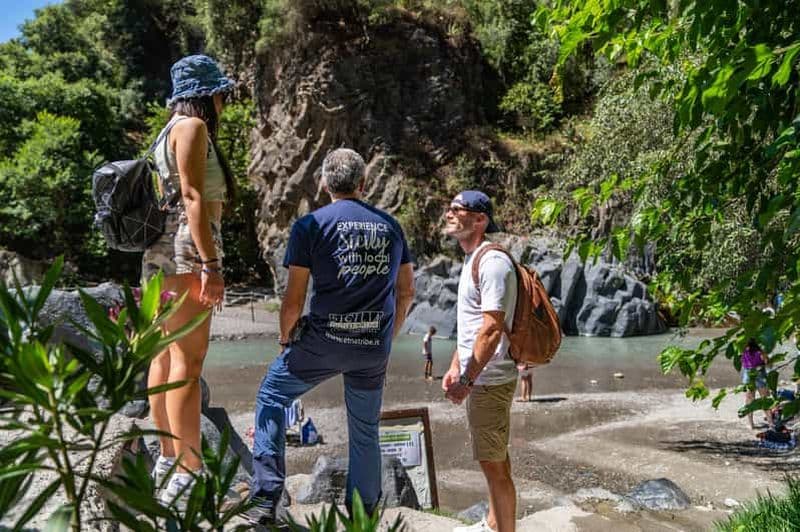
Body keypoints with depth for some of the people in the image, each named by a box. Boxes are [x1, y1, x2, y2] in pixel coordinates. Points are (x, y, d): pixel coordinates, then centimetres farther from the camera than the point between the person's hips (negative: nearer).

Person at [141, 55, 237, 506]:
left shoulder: (175, 130, 23)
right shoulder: (193, 126, -6)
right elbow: (193, 198, -16)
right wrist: (211, 265, -21)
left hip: (165, 254, 10)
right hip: (184, 251, -10)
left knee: (167, 355, 10)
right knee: (188, 359, -11)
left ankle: (169, 455, 18)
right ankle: (190, 470, -9)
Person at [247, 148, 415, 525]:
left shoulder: (310, 225, -3)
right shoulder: (390, 226, 9)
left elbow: (293, 299, -6)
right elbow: (406, 292, 13)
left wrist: (286, 340, 10)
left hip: (324, 339, -3)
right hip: (375, 350, 4)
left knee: (270, 399, 17)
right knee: (365, 431, 19)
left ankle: (266, 501, 13)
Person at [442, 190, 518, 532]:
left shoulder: (492, 262, -18)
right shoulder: (472, 261, 14)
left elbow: (492, 328, -24)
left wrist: (467, 379, -21)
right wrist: (455, 367, 17)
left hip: (489, 381, -10)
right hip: (479, 378, 10)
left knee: (494, 464, -1)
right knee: (493, 459, 21)